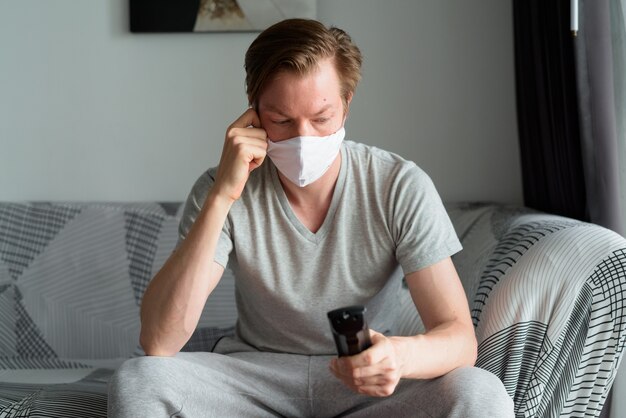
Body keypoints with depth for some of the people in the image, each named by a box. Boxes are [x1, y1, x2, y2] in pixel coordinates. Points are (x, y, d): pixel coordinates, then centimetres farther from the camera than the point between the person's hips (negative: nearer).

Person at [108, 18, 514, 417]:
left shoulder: (402, 188, -14)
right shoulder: (222, 190, -13)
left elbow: (460, 339, -18)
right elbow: (158, 342, -24)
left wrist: (399, 355, -42)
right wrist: (222, 196, -30)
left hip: (367, 385, 0)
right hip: (255, 377, 0)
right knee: (135, 382, -26)